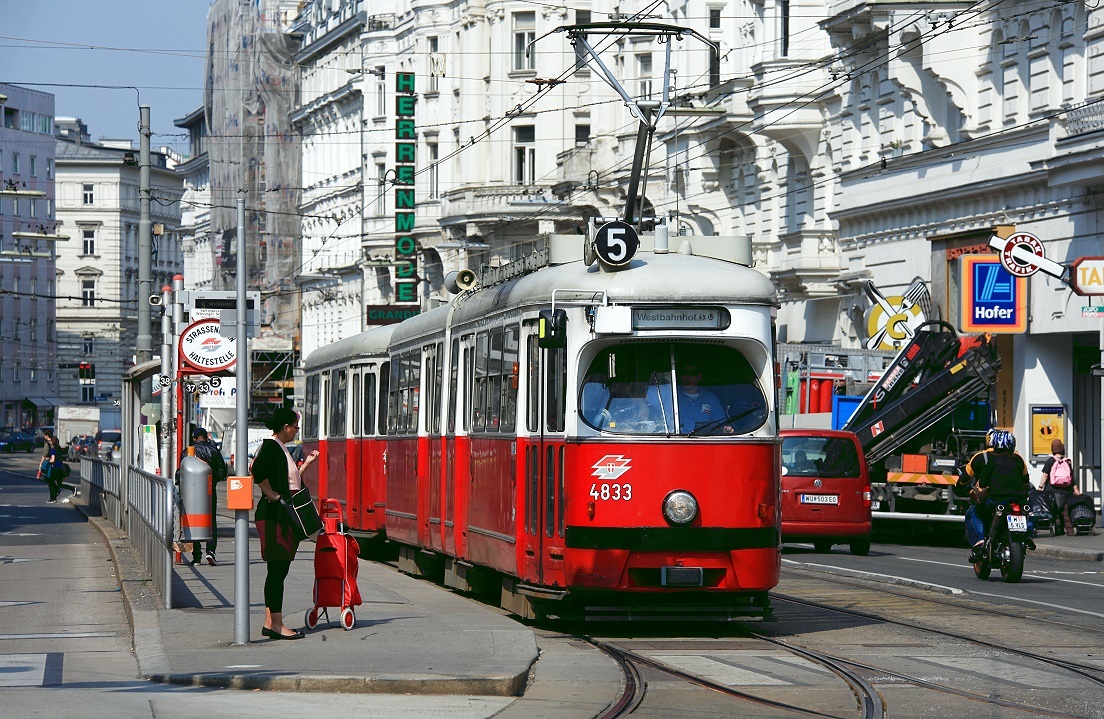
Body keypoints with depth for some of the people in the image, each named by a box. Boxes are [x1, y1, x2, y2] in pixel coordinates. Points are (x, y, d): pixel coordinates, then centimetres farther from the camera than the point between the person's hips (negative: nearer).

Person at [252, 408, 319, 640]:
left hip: (285, 516, 10)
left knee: (279, 569, 11)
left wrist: (306, 463, 22)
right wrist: (272, 495, -20)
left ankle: (270, 623, 14)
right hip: (274, 516, -10)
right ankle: (276, 625, -8)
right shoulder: (270, 446, -12)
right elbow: (258, 472, -28)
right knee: (277, 569, -9)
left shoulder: (280, 448, 19)